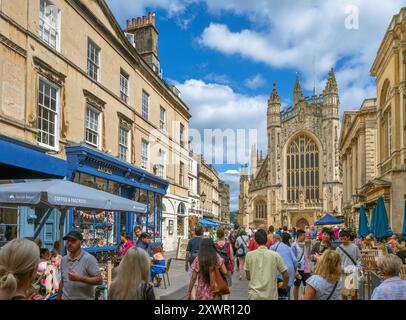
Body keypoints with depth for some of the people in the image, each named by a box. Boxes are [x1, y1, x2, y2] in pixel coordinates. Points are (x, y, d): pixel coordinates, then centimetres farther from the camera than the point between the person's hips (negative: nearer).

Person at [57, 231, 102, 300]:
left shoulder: (89, 259, -14)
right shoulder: (64, 260, 6)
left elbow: (99, 280, -18)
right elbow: (62, 282, 15)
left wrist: (79, 278, -24)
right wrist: (58, 298, 12)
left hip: (84, 298, -5)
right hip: (65, 298, 5)